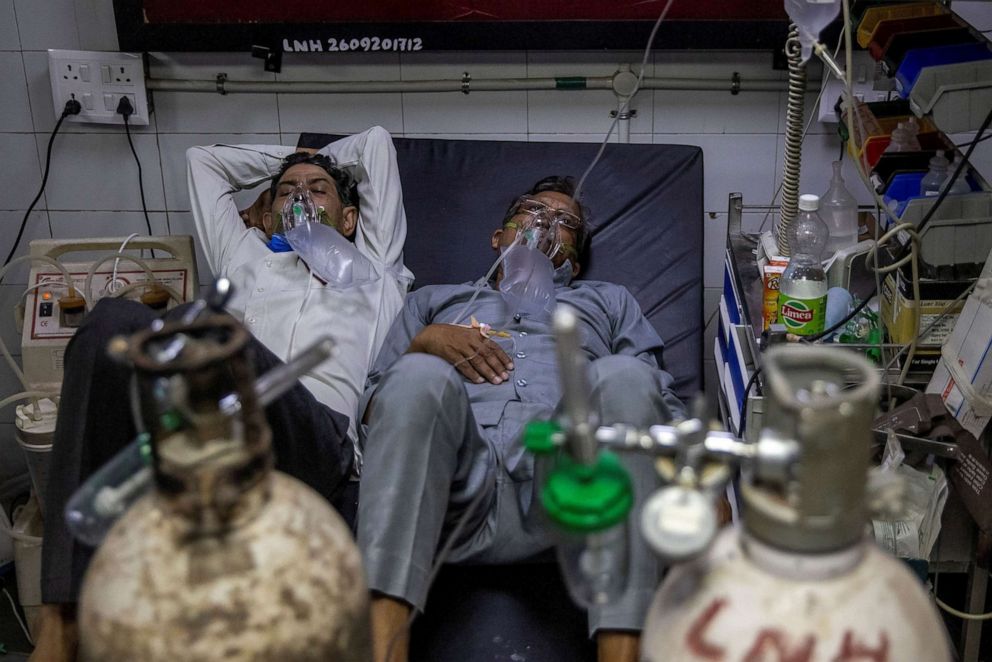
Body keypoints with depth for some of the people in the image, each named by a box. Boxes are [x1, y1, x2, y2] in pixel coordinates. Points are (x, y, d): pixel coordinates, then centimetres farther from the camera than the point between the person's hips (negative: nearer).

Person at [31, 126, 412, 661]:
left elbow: (376, 140, 46)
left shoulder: (373, 265, 36)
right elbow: (203, 159, 55)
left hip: (314, 437, -3)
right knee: (115, 320, -29)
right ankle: (65, 610, -32)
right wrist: (290, 156, 60)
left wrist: (321, 157, 58)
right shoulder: (245, 254, 40)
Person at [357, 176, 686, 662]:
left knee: (623, 376, -30)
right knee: (420, 377, -31)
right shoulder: (433, 300, 36)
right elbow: (371, 408, 24)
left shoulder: (608, 301, 36)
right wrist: (422, 344, 4)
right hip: (457, 486, 0)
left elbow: (663, 402, 21)